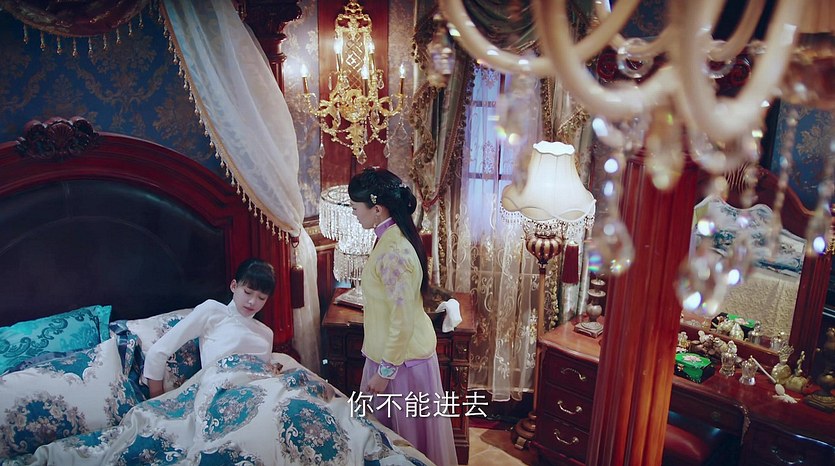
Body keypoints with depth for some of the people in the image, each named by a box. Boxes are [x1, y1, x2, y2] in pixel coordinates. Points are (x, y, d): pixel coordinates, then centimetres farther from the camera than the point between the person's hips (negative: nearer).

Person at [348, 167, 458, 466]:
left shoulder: (393, 252, -28)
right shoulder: (393, 237, 3)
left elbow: (402, 320, -26)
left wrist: (385, 370, -17)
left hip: (401, 359, -9)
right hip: (394, 352, 9)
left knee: (408, 435, 10)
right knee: (389, 430, 23)